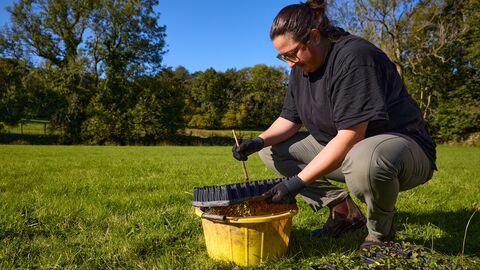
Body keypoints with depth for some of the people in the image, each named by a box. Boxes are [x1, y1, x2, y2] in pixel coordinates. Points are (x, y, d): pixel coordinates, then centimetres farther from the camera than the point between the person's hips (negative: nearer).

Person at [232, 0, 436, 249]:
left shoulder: (354, 57, -23)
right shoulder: (301, 68, 3)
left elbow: (350, 136, -29)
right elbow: (289, 120, 8)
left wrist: (297, 182, -28)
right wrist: (259, 141, -12)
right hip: (338, 148, 8)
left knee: (364, 160, -43)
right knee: (271, 151, 0)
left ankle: (381, 231, -9)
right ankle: (343, 211, 2)